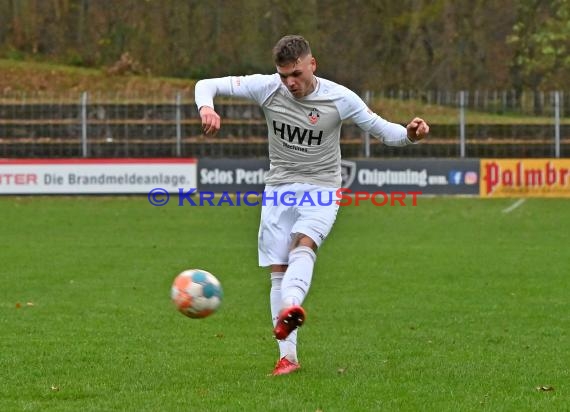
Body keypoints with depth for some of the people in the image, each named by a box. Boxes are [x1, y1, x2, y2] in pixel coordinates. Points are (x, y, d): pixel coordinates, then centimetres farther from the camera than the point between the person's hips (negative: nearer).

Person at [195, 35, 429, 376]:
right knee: (279, 272, -4)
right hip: (279, 188, 3)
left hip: (321, 190, -3)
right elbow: (207, 85, -4)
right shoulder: (268, 88, -8)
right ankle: (288, 356, 0)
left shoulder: (339, 98, -11)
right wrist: (206, 108, -27)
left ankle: (289, 310, -56)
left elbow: (385, 131, -4)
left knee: (304, 244, -31)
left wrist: (410, 134, -27)